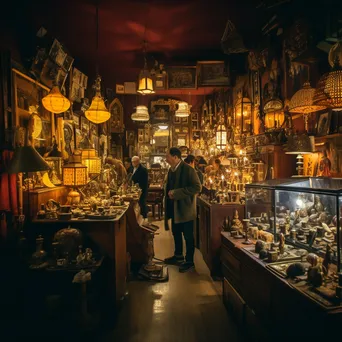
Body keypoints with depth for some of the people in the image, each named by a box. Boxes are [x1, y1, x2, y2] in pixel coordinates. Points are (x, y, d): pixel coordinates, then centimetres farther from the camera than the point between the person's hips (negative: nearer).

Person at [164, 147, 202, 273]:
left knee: (188, 236, 4)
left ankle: (189, 261, 18)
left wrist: (177, 193, -24)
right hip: (174, 208, 8)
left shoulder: (188, 169, -18)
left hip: (185, 208, -8)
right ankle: (178, 256, 38)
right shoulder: (171, 170, 8)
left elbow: (197, 187, -24)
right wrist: (169, 192, 3)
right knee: (176, 233, 20)